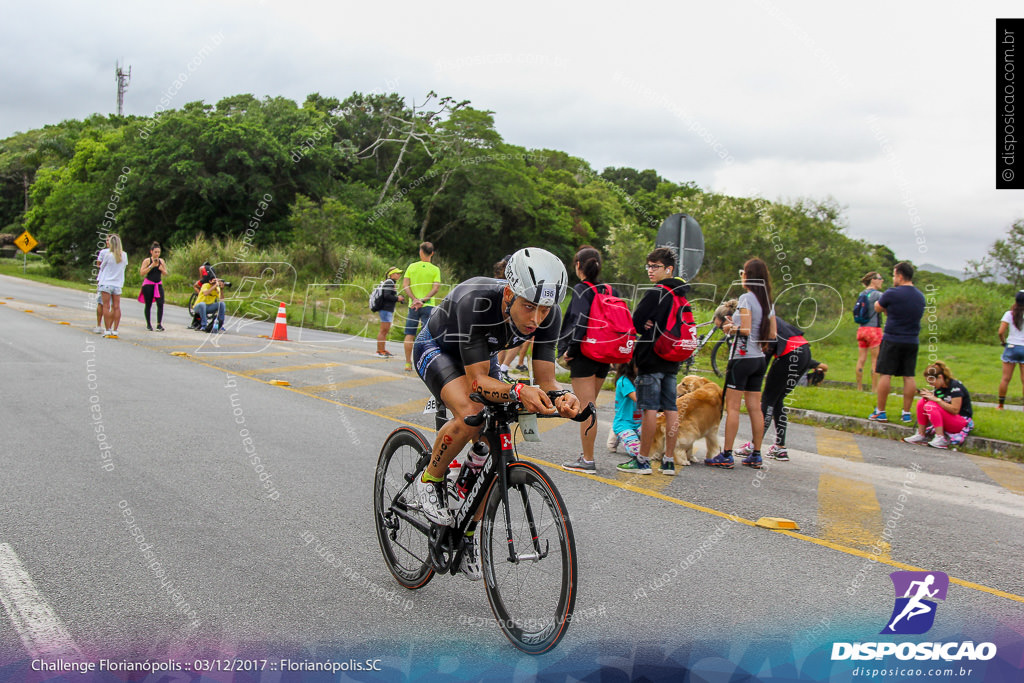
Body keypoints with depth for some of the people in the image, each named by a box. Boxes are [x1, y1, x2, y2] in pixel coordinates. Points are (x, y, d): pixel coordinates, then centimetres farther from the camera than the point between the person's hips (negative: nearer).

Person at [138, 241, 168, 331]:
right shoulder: (147, 261, -5)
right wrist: (151, 266, -18)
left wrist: (161, 269, -9)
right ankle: (148, 324, 18)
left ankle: (159, 324, -11)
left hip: (158, 284, 3)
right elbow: (142, 273, -12)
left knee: (160, 304, -12)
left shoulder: (161, 261, 7)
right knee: (148, 305, 5)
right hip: (148, 284, -3)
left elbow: (165, 273, 12)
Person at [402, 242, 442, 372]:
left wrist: (415, 299, -11)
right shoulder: (435, 269, -1)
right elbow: (436, 288, -13)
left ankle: (408, 364, 9)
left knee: (410, 334, 7)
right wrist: (423, 300, -18)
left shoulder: (411, 267, 3)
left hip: (413, 305, 2)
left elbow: (405, 286, -4)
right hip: (428, 306, -2)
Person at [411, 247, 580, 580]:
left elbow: (545, 380, -22)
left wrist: (560, 396, -45)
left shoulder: (548, 315, -27)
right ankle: (430, 480, -6)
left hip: (482, 354, 5)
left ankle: (469, 532, 13)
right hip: (436, 349, -5)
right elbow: (478, 381, -40)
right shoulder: (476, 302, -42)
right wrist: (518, 391, -58)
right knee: (470, 415, -33)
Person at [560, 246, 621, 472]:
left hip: (584, 355, -7)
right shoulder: (610, 291, 9)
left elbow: (581, 320, -24)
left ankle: (588, 460, 0)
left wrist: (569, 350, -16)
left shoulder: (581, 290, -11)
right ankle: (587, 454, 25)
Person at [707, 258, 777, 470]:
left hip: (742, 357, -7)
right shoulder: (767, 302, 11)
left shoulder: (746, 298, -12)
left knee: (732, 406, -5)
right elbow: (772, 336, 11)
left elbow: (745, 329, -19)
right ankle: (756, 455, 13)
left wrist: (731, 328, -2)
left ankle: (726, 455, -5)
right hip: (759, 359, 8)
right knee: (755, 407, 10)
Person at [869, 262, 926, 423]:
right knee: (909, 377, 7)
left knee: (885, 374, 0)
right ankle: (906, 413, 9)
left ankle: (880, 412, 3)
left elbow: (878, 308, 4)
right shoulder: (920, 296, 10)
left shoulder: (892, 293, -11)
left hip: (892, 340, -6)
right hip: (912, 342, 6)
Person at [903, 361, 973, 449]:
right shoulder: (938, 388, 7)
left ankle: (941, 439, -29)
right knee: (922, 402, -7)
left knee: (931, 406, -27)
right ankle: (921, 435, -7)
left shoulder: (955, 386, -16)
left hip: (963, 421, -8)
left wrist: (936, 399, -24)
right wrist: (929, 396, -11)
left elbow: (955, 410, -23)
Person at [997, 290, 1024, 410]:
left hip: (1011, 347, 1)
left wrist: (1003, 342, 7)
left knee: (1006, 378, 6)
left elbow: (1001, 332, -10)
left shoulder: (1009, 314, -4)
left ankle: (1001, 405, 11)